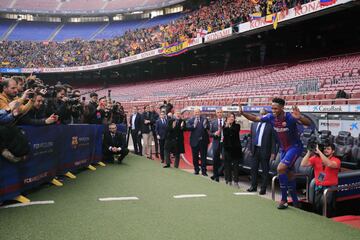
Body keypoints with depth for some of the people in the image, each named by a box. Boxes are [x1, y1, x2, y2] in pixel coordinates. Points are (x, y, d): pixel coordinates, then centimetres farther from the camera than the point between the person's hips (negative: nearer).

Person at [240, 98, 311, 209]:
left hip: (295, 147, -7)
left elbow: (308, 123, -30)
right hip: (283, 149, 7)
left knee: (280, 168, -22)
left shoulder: (290, 117, -23)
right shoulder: (271, 117, -8)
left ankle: (284, 200, -9)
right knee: (289, 174, 14)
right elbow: (255, 118, 3)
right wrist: (243, 113, -12)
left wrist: (299, 117, -51)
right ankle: (295, 201, 30)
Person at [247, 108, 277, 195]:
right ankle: (253, 186, 24)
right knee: (254, 168, 12)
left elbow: (273, 140, -8)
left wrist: (273, 153, -11)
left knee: (265, 170, 4)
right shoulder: (254, 124, 10)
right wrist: (251, 148, 11)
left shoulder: (270, 126, -7)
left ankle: (263, 188, 12)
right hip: (255, 149, 5)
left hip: (264, 150, -5)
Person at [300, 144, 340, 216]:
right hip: (318, 187, 3)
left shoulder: (336, 160, -3)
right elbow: (303, 164, -6)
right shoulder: (315, 158, 6)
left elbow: (329, 164, -27)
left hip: (330, 187, -3)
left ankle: (327, 218, -2)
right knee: (317, 204, -21)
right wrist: (309, 152, -11)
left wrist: (319, 152, -25)